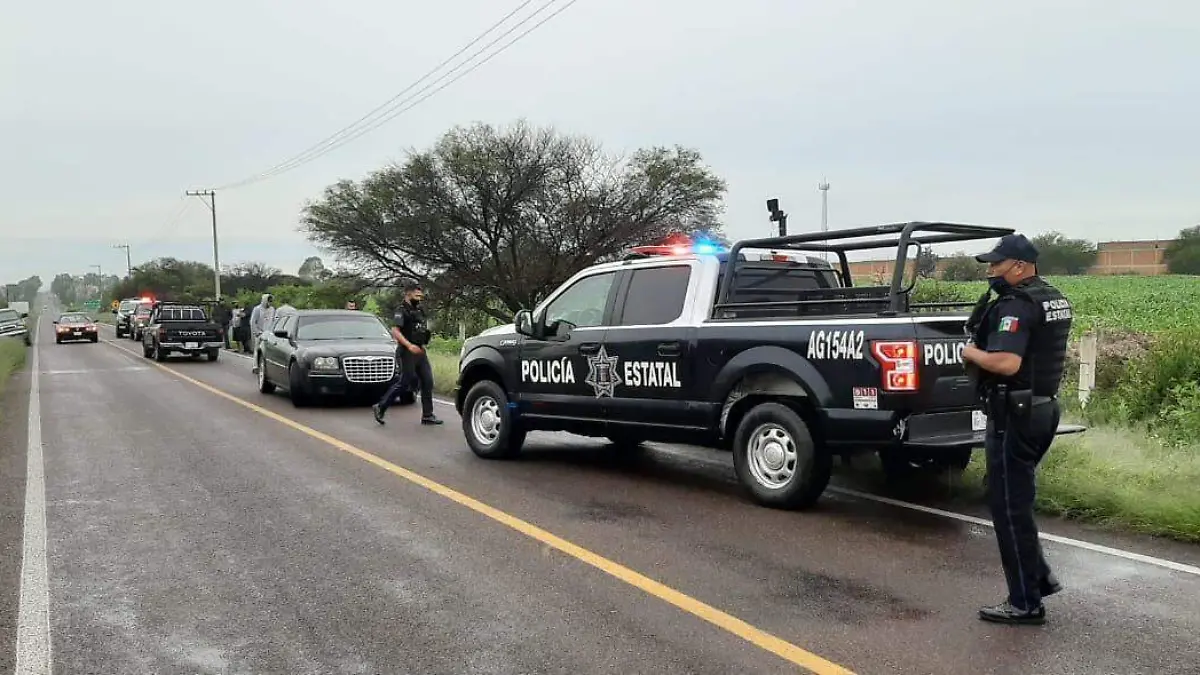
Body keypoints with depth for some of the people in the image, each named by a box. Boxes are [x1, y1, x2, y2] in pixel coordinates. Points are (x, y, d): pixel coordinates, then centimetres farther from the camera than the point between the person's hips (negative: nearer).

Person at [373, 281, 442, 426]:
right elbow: (395, 331, -20)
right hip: (407, 353, -8)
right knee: (403, 382, -6)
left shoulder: (420, 309, 15)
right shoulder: (402, 310, -10)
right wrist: (409, 345, -28)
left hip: (420, 352, 8)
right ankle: (380, 407, 7)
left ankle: (427, 415, 7)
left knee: (427, 382, 3)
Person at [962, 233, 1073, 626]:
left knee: (1009, 507, -2)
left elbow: (1006, 363, -31)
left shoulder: (1016, 305, -19)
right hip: (1043, 408, 10)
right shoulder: (1055, 300, 13)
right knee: (1016, 499, 21)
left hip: (1015, 414, -10)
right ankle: (1039, 577, 26)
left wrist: (972, 353, -13)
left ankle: (1026, 603, 4)